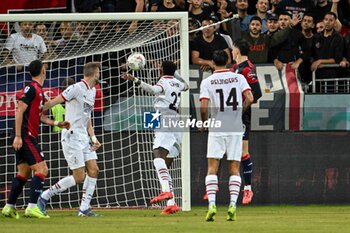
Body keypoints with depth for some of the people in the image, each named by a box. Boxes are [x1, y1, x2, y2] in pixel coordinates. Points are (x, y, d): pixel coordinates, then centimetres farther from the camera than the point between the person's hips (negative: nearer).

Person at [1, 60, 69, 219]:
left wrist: (57, 123, 13)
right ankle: (32, 207, -18)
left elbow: (39, 116, 23)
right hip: (25, 137, -10)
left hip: (29, 137, 10)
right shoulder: (31, 89, -12)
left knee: (23, 173, 13)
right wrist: (18, 136, -21)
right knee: (41, 169, -13)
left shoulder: (39, 91, 17)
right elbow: (20, 111, -17)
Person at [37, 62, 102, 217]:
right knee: (79, 177, -10)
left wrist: (93, 138, 11)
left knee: (93, 170, -1)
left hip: (83, 138, 9)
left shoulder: (92, 91, 15)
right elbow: (53, 102, -14)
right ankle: (44, 197, 0)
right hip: (71, 138, -9)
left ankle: (84, 209, 4)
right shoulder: (77, 88, -13)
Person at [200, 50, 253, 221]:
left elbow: (204, 107, -10)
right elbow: (249, 99, -6)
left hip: (217, 129, -2)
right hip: (236, 128, 2)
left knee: (212, 167, 1)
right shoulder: (238, 78, 4)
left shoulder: (207, 82, -1)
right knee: (234, 168, 7)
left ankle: (212, 204, -13)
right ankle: (233, 204, -7)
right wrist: (239, 110, 12)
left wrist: (203, 122, 9)